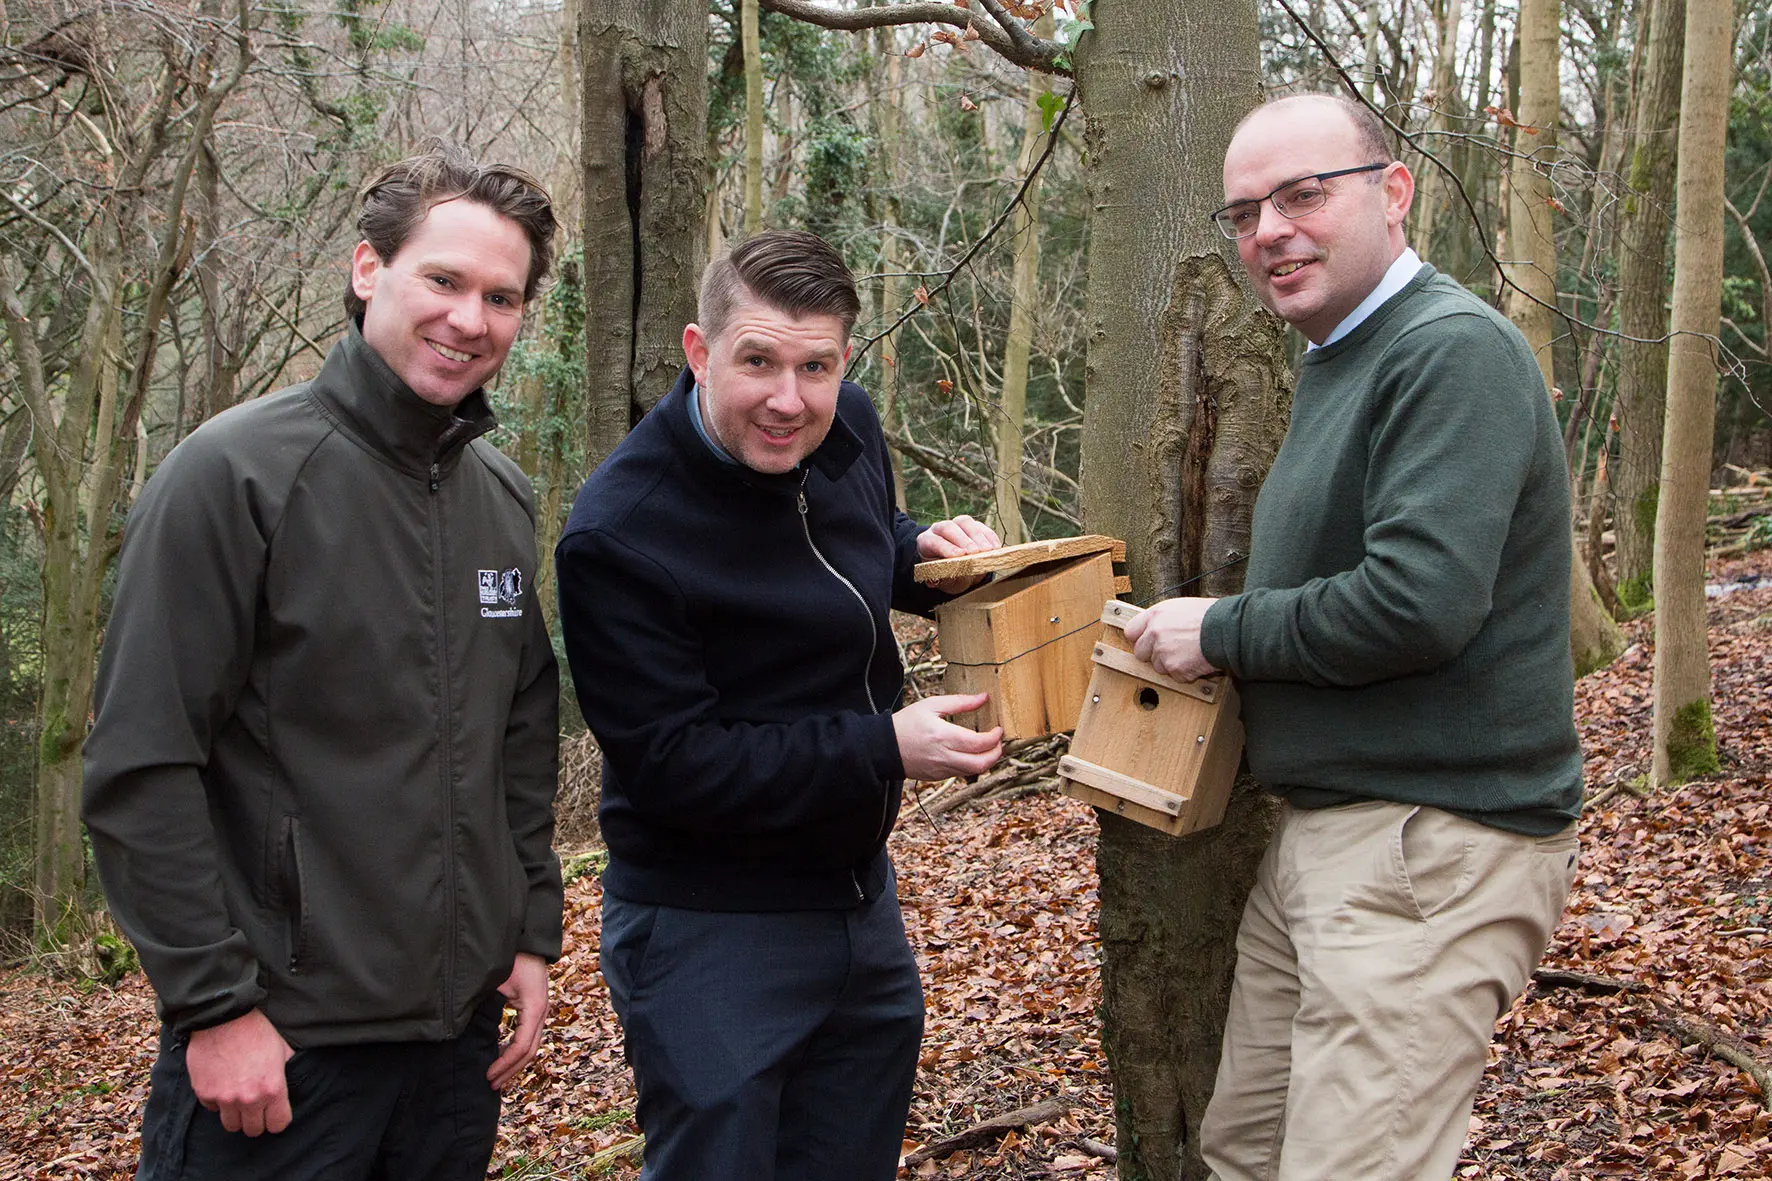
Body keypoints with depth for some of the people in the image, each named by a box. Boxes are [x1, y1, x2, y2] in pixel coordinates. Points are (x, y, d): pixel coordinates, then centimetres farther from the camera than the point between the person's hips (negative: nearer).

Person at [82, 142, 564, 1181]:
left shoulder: (505, 499, 9)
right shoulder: (234, 474, -12)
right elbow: (141, 771, -15)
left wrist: (532, 933, 11)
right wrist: (214, 1004, -16)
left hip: (463, 1022, 6)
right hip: (279, 1041, -6)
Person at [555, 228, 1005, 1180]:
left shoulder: (847, 429, -2)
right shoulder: (619, 534, -24)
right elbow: (672, 764, -24)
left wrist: (922, 555, -3)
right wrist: (884, 748, -27)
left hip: (857, 888, 8)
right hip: (708, 928, -7)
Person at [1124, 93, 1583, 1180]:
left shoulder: (1454, 349, -15)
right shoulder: (1339, 359, 18)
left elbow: (1420, 601, -26)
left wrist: (1225, 633, -12)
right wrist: (1227, 630, 9)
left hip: (1436, 842, -10)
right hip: (1327, 830, 10)